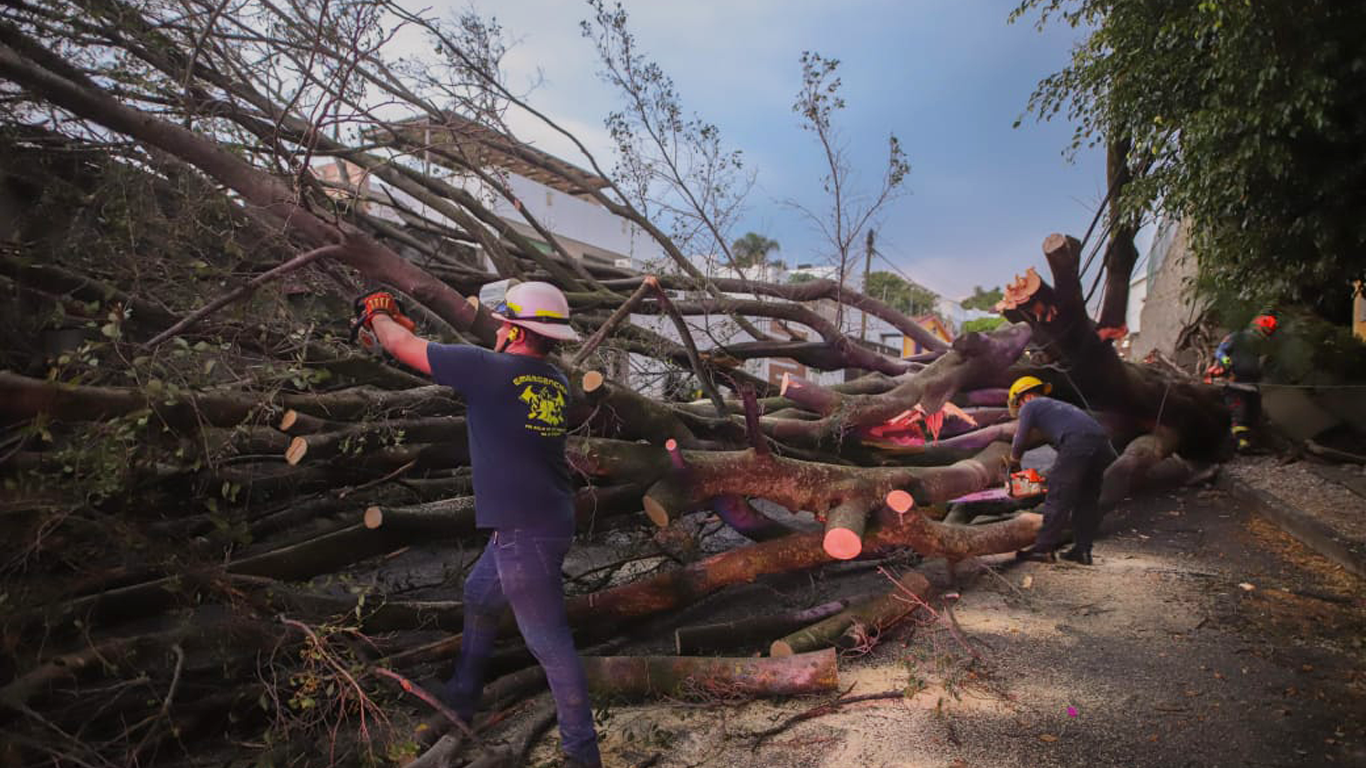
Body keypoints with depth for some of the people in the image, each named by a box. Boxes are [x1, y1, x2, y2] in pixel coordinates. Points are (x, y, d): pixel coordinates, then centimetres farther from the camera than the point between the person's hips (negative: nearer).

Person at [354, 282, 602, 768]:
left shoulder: (489, 368, -13)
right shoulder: (555, 383, 7)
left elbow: (403, 346, 1)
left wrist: (378, 313, 23)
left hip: (525, 531, -9)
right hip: (542, 523, 9)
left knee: (548, 640, -1)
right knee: (479, 596, 27)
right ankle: (461, 697, 44)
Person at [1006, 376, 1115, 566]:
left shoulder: (1030, 406, 17)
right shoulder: (1060, 405, 38)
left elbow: (1020, 441, 11)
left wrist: (1014, 464, 28)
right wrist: (1055, 474, 37)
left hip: (1078, 443, -7)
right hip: (1102, 443, 7)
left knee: (1058, 498, -1)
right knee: (1088, 500, 17)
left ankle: (1044, 548, 3)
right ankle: (1083, 550, 19)